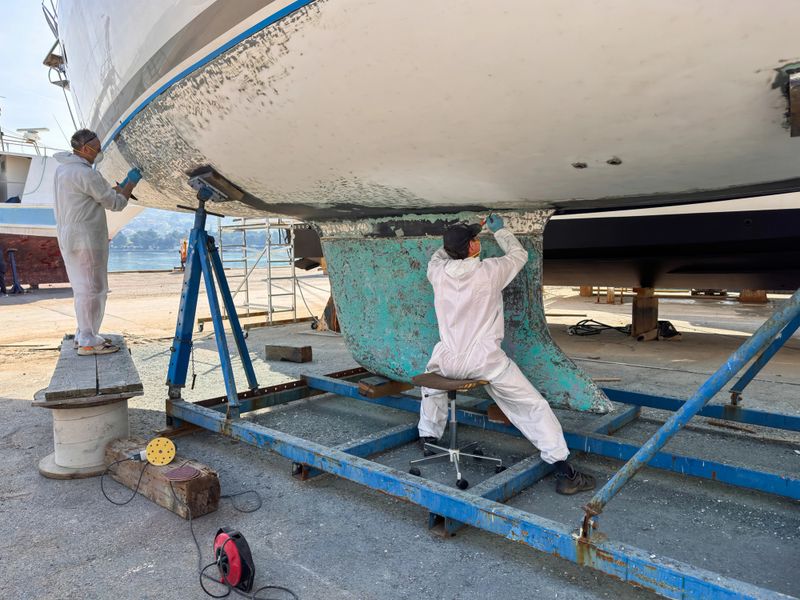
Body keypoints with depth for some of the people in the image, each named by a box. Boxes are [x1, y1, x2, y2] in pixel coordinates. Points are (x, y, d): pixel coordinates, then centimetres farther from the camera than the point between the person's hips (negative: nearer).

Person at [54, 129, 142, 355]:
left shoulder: (63, 169, 14)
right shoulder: (86, 174, -17)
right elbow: (115, 203, -10)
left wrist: (121, 185, 16)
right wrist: (131, 184, 3)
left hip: (69, 238, 10)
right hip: (85, 240, -10)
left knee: (83, 287, 17)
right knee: (91, 288, -4)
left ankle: (83, 335, 25)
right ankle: (88, 341, 1)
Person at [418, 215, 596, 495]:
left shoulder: (438, 273, -2)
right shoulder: (490, 271, -9)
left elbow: (437, 256, 25)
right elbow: (519, 254, 12)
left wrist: (455, 239, 30)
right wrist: (499, 230, 26)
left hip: (448, 362, 3)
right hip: (487, 362, -3)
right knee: (535, 408, 7)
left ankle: (428, 437, 44)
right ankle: (565, 473, 7)